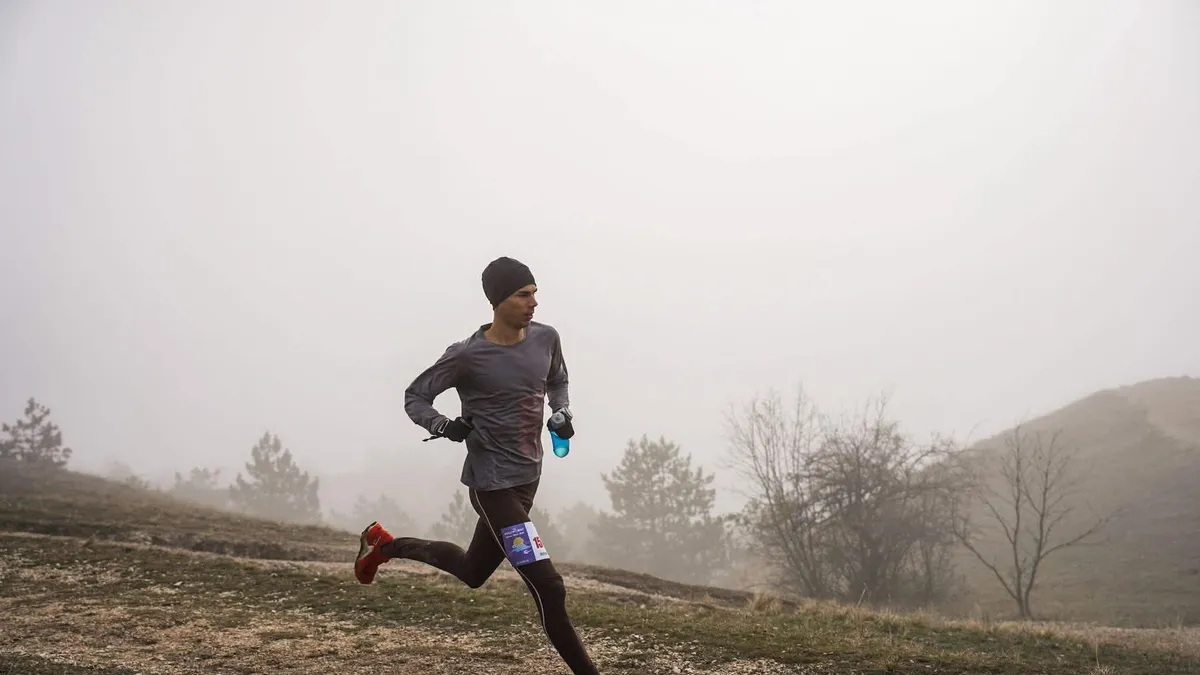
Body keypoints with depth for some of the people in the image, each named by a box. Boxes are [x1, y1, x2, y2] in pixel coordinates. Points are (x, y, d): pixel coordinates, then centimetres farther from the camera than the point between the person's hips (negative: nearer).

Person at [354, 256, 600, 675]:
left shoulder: (546, 339, 1)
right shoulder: (467, 356, -16)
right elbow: (414, 396, -4)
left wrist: (563, 411, 1)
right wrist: (443, 426, -23)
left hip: (528, 478, 8)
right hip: (492, 483, -8)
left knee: (473, 573, 25)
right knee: (547, 586, -14)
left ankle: (386, 544, 45)